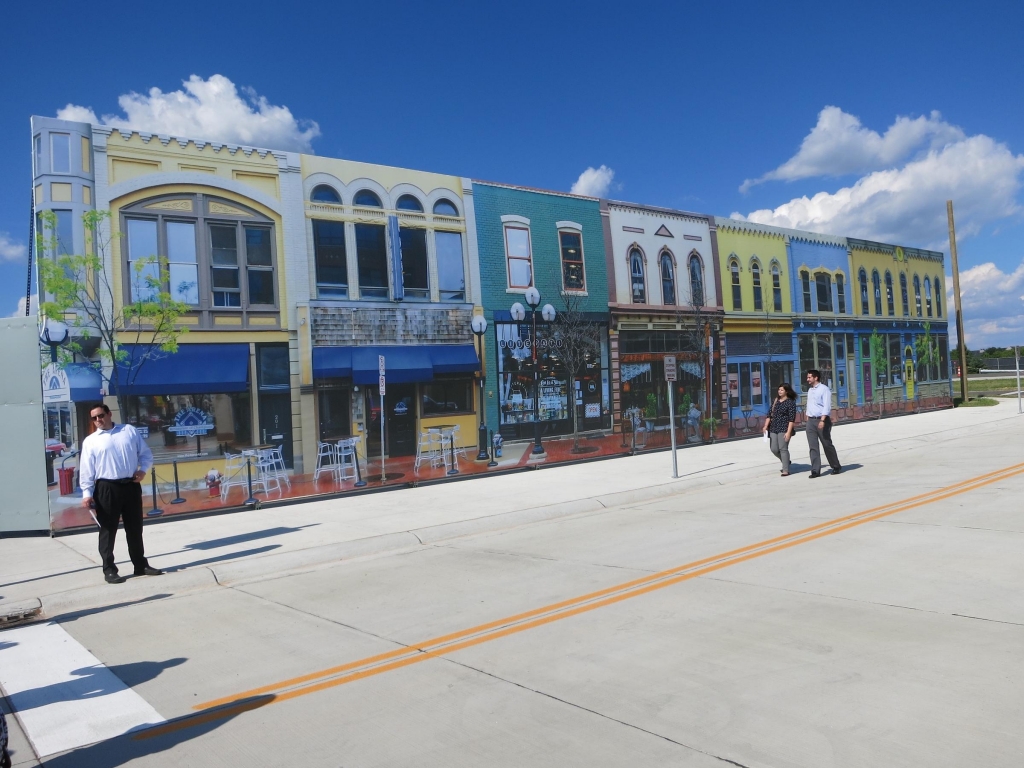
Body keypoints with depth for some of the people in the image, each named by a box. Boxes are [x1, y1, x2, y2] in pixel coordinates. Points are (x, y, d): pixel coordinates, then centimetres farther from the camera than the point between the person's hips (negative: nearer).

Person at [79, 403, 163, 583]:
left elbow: (146, 453, 11)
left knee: (135, 528, 12)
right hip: (106, 489, -2)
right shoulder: (90, 441, 3)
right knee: (108, 530, 1)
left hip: (131, 486, 2)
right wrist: (87, 493, -12)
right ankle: (109, 569, 11)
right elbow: (86, 470, -3)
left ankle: (141, 565, 23)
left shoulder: (129, 430, 9)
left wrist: (143, 469, -6)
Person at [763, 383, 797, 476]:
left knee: (783, 448, -8)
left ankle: (786, 470, 0)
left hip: (784, 429, -6)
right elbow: (769, 414, 13)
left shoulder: (791, 402, -6)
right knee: (774, 449, 6)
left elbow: (792, 419, -12)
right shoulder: (776, 401, 13)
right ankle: (786, 461, 32)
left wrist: (788, 432, -18)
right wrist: (766, 426, 2)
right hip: (773, 428, 6)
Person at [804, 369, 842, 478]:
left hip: (822, 420, -6)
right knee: (813, 446, 0)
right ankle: (815, 471, 0)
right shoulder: (810, 390, 15)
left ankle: (836, 467, 21)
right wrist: (808, 418, 14)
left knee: (827, 445, 4)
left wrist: (822, 420, -24)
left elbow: (827, 406, -16)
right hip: (811, 421, 6)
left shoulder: (824, 389, -8)